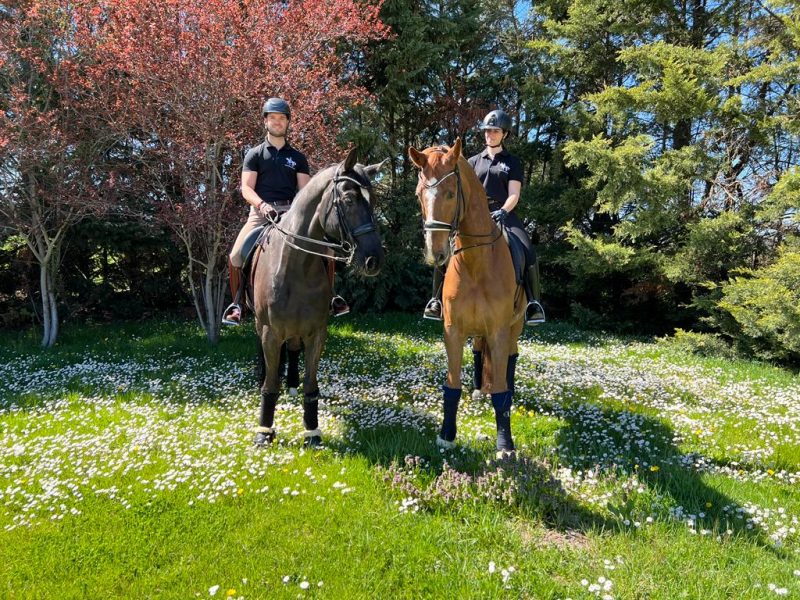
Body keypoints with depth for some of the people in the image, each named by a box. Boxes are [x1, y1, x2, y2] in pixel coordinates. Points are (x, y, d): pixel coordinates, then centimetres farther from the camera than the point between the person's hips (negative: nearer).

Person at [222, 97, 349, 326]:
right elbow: (246, 188, 0)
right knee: (235, 256, -19)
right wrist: (262, 205, -21)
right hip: (262, 212, -1)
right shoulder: (255, 154, 9)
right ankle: (236, 303, 2)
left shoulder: (297, 157, 15)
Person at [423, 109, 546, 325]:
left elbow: (514, 195, 1)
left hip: (504, 215, -1)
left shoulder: (512, 162, 11)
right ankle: (437, 300, -6)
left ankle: (533, 303, -10)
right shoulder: (474, 161, 18)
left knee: (529, 256, -25)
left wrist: (502, 212, -18)